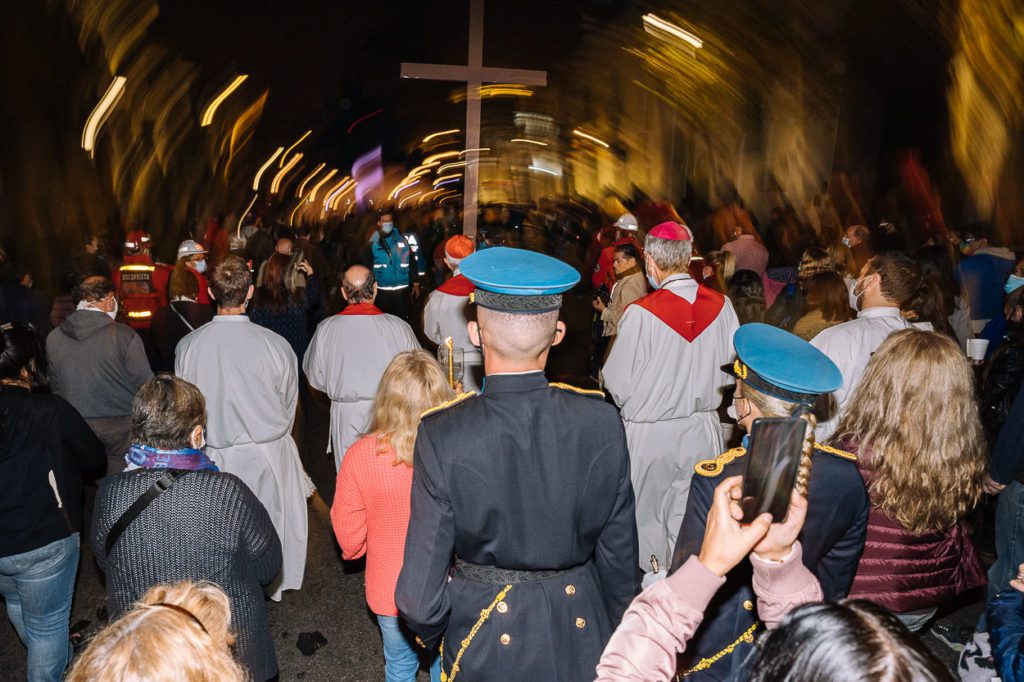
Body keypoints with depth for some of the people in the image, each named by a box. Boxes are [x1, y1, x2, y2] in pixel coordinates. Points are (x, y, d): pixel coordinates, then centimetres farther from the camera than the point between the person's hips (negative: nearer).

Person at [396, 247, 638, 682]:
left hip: (487, 647, -1)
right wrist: (613, 630, 12)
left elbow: (421, 591, -18)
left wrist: (428, 630, 4)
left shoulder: (442, 438, -26)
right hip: (582, 637, 2)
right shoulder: (603, 424, -20)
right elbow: (620, 557, -6)